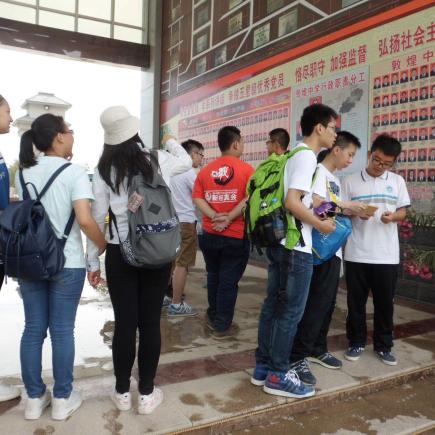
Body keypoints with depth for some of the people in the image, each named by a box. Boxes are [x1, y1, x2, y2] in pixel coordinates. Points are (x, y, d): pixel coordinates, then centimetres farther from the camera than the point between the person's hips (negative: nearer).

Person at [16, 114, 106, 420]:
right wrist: (103, 246, -5)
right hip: (67, 263, -5)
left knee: (33, 329, 12)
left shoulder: (23, 173, 7)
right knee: (62, 331, 5)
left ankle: (34, 398, 24)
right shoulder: (74, 172, -12)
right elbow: (85, 220, -22)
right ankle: (62, 399, 19)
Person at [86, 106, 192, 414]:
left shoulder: (105, 168, -2)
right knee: (150, 322, 8)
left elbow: (98, 217, -1)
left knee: (124, 323, 9)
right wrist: (172, 142, 41)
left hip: (119, 253, 0)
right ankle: (146, 394, 21)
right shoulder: (159, 160, 0)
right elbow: (187, 161, 22)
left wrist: (93, 261, 7)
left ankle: (123, 393, 25)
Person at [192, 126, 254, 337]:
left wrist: (216, 217, -15)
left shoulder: (205, 170, 5)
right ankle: (222, 325, 14)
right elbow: (249, 200, -21)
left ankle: (213, 317, 34)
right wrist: (229, 218, -17)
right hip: (236, 236, -4)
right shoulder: (246, 169, -9)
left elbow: (197, 198, -6)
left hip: (209, 234, 5)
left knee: (213, 276, 21)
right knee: (229, 281, 6)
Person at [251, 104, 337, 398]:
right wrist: (321, 225, -12)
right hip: (296, 248, -9)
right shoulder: (307, 157, -13)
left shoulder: (293, 155, 16)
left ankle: (263, 368, 23)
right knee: (291, 311, 0)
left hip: (279, 243, 9)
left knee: (273, 305, 13)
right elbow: (292, 202, -22)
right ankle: (278, 376, 12)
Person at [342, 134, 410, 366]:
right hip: (357, 253, -1)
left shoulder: (397, 181, 7)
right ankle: (356, 342, 24)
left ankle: (383, 345, 25)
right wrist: (357, 213, -19)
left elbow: (403, 212, 9)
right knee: (356, 301, 8)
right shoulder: (351, 181, 2)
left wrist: (392, 216, -14)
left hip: (387, 254, 1)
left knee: (385, 302, 10)